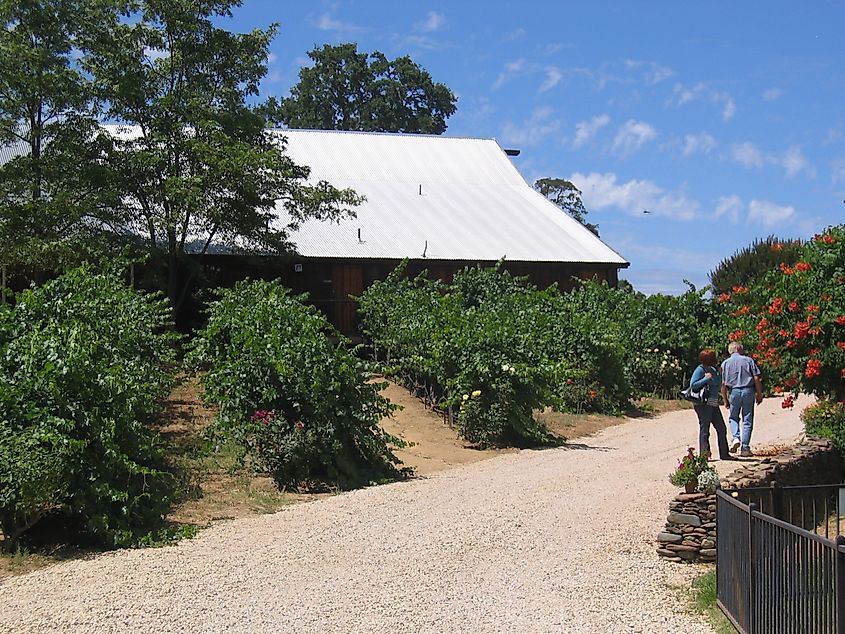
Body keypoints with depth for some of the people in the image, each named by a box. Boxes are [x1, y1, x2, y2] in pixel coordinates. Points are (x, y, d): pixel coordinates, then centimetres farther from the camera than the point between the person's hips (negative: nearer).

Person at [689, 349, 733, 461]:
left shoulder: (713, 370, 16)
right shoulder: (700, 370, -10)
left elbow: (718, 384, 23)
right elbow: (692, 385, -18)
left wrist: (719, 374, 7)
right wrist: (706, 378, -20)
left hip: (713, 404, 9)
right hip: (703, 404, -9)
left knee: (721, 428, 9)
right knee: (704, 429, -3)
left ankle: (724, 454, 15)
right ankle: (704, 454, 2)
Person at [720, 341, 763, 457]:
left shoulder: (725, 363, 5)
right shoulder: (748, 360, 3)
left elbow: (723, 384, 2)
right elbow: (756, 379, -3)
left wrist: (725, 400, 9)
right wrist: (759, 394, 5)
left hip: (734, 392, 0)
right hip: (748, 391, 0)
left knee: (733, 417, 18)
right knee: (747, 420, 5)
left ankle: (735, 438, -5)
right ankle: (745, 448, 5)